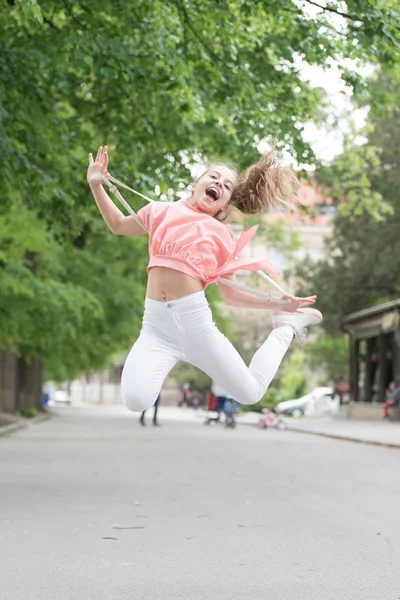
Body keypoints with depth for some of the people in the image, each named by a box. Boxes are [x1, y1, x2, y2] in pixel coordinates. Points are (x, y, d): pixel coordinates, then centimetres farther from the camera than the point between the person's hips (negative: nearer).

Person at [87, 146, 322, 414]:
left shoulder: (223, 236, 10)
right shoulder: (163, 212, 15)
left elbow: (231, 293, 13)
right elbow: (118, 224, 29)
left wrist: (277, 304, 3)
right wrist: (96, 184, 19)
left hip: (194, 318, -1)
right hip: (156, 324, 1)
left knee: (251, 394, -2)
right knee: (136, 401, -25)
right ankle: (166, 363, 10)